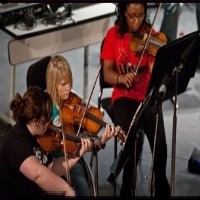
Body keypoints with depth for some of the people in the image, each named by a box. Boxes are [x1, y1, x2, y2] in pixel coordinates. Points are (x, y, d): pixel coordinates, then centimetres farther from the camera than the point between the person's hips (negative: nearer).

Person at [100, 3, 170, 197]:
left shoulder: (150, 35, 0)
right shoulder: (113, 34, 0)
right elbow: (107, 74, -4)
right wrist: (121, 78, -25)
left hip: (148, 96, 1)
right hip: (124, 96, -1)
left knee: (159, 140, -23)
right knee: (133, 138, -29)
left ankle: (161, 183, 5)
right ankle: (128, 186, -4)